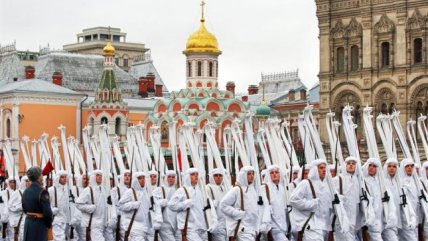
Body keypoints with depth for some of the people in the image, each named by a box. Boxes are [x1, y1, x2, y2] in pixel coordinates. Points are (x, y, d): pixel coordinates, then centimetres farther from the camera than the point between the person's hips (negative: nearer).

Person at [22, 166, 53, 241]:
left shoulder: (26, 192, 6)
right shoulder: (42, 192, -18)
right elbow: (47, 212, -18)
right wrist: (49, 224, -3)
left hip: (28, 222, 7)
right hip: (39, 224, -7)